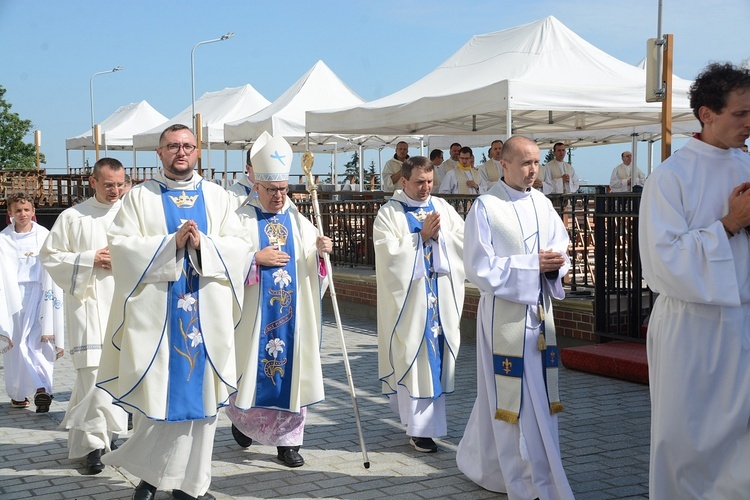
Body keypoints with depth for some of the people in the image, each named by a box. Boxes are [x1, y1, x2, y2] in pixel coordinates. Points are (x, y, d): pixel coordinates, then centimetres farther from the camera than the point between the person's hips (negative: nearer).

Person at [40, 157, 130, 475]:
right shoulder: (73, 217, 2)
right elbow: (49, 256, 3)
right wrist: (90, 259, -9)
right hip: (88, 304, -3)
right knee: (93, 371, -8)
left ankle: (109, 430, 25)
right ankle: (94, 442, -1)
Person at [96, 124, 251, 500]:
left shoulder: (216, 196, 12)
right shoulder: (139, 197, 6)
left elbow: (239, 245, 4)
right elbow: (120, 244, -5)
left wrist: (202, 244, -13)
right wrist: (171, 242, -15)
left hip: (206, 313, 2)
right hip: (155, 311, -2)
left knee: (200, 394, 4)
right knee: (156, 393, -2)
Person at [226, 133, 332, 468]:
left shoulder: (299, 221, 9)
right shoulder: (241, 219, -2)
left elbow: (312, 270, 4)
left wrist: (320, 252, -15)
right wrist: (257, 258, -17)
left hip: (293, 315, 3)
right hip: (255, 315, -3)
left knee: (292, 371, 3)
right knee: (253, 370, 5)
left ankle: (287, 440, 13)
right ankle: (241, 417, 34)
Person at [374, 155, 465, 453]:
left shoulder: (442, 208, 11)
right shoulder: (389, 214, -2)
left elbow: (464, 240, 4)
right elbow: (389, 253, -13)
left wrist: (440, 236, -12)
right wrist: (422, 236, -15)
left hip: (442, 298, 4)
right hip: (409, 298, -4)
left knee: (438, 356, 8)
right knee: (413, 359, -4)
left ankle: (429, 420, 23)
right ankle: (420, 428, 2)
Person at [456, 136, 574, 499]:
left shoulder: (542, 203, 8)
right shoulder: (486, 207, -10)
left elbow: (562, 248, 13)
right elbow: (480, 267, -13)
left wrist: (556, 262, -11)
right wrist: (532, 264, -17)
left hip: (540, 309, 7)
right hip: (504, 311, -7)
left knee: (540, 395, 12)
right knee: (512, 396, -1)